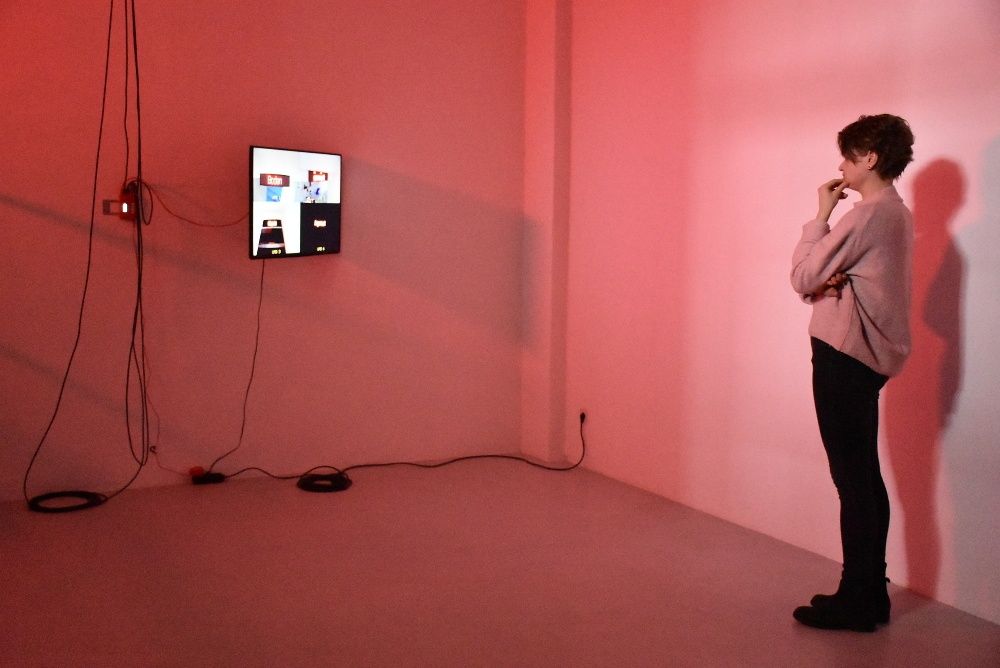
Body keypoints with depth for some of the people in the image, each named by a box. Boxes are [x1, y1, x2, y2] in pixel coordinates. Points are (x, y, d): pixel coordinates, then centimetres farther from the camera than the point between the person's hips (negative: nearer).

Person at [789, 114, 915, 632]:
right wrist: (831, 281, -3)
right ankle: (870, 593, 22)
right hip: (869, 354, 10)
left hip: (845, 355, -10)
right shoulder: (896, 213, 16)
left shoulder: (868, 214, -16)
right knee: (864, 477, 14)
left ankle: (856, 600, 3)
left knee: (853, 477, -5)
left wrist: (820, 215, -6)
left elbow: (803, 278, -15)